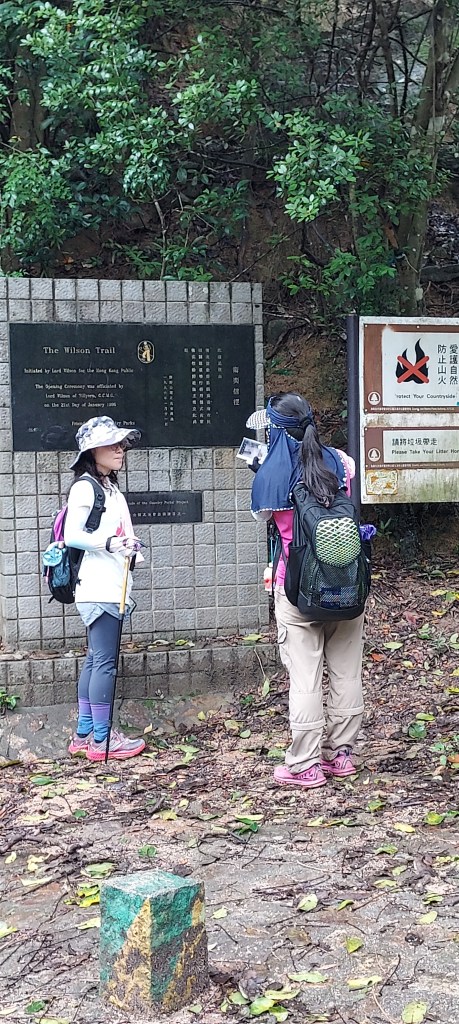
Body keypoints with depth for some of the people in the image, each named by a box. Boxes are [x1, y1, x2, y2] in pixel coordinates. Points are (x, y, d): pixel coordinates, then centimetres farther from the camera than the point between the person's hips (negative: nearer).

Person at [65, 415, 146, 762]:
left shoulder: (110, 487, 19)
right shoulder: (85, 486, -9)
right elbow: (72, 535, -17)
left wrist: (130, 545, 12)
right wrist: (110, 542, -27)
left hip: (110, 587, 10)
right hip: (98, 587, -10)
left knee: (96, 660, 12)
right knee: (105, 661, -7)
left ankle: (84, 734, 18)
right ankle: (102, 739, -2)